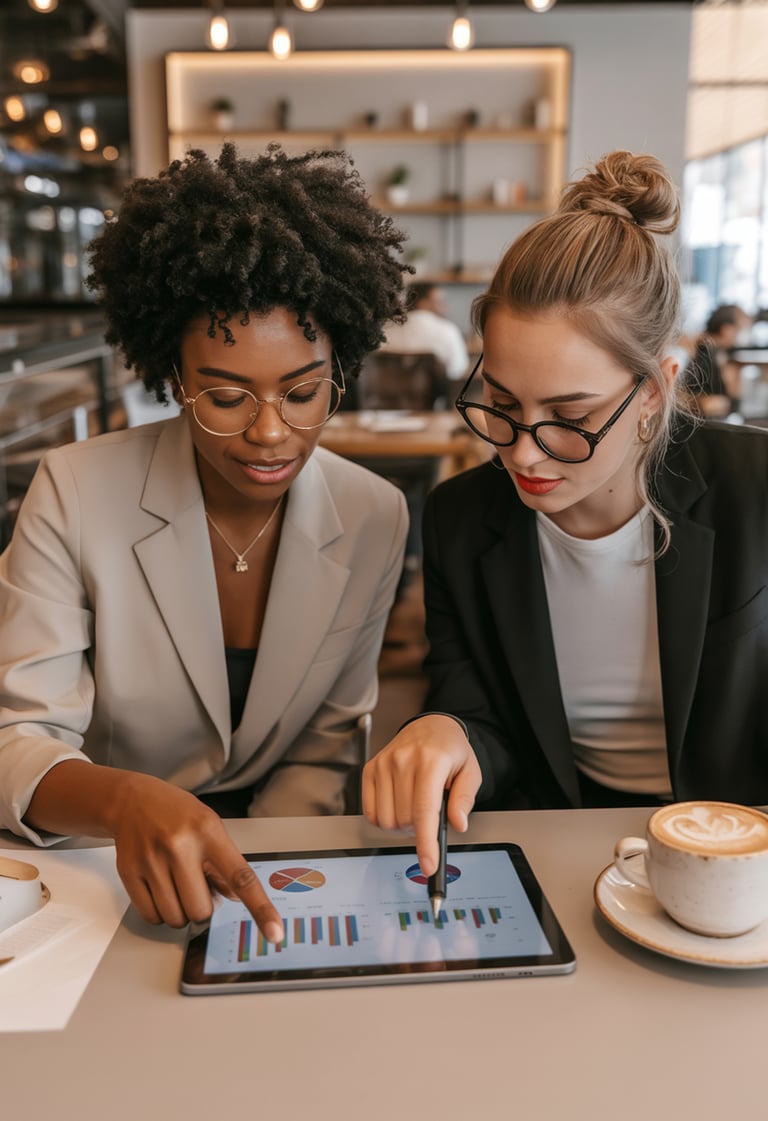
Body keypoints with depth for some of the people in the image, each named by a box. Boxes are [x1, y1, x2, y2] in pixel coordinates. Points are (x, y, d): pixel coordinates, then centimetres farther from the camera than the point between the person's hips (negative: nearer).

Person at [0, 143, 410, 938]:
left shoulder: (373, 518, -6)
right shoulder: (76, 493, -13)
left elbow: (324, 749, 2)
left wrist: (255, 883, -13)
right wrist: (125, 800, -36)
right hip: (95, 860, -1)